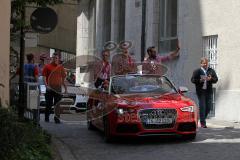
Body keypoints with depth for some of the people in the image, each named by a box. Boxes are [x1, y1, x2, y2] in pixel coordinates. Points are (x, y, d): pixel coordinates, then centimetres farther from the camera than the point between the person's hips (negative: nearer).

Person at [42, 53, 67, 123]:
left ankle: (57, 117, 1)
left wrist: (65, 87, 9)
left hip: (58, 87, 2)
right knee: (49, 103, 6)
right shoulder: (47, 66, 3)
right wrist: (46, 85, -14)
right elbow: (44, 77, -1)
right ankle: (46, 117, 18)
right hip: (49, 87, -2)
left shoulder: (60, 67, 10)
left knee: (57, 103, -1)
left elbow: (63, 77, 14)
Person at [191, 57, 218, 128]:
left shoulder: (211, 71, 11)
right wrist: (200, 80, -16)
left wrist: (211, 79, -13)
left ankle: (203, 118, 27)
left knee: (209, 107, 5)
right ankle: (202, 122, -1)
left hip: (209, 91, 4)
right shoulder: (197, 71, 2)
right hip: (201, 91, -4)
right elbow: (193, 80, -1)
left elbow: (216, 79, 7)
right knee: (202, 106, -6)